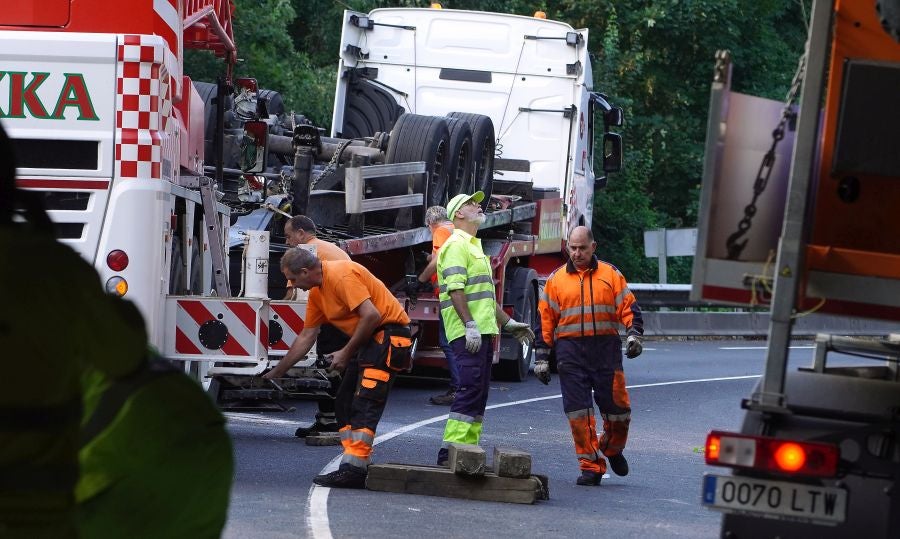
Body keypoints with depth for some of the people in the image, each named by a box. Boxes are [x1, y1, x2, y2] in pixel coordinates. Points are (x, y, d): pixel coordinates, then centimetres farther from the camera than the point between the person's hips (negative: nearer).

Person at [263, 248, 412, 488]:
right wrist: (275, 373, 23)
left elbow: (372, 315, -26)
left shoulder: (341, 275, -18)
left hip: (388, 335, -11)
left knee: (364, 405, -17)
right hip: (368, 340, 11)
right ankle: (356, 466, 10)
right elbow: (306, 337, 20)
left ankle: (353, 470, -22)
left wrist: (347, 352, -17)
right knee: (345, 403, 11)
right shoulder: (316, 292, 12)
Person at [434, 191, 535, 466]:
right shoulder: (456, 245, -8)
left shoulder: (474, 247, 24)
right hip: (467, 332, -10)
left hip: (483, 332, 10)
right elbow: (455, 289, -19)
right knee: (470, 389, -15)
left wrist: (508, 323, 29)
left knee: (480, 391, 9)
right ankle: (451, 450, -18)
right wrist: (470, 325, -26)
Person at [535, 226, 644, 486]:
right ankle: (591, 465, 1)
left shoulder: (610, 274, 8)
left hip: (606, 350, 0)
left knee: (617, 406, 0)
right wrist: (541, 358, 7)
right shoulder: (556, 280, 10)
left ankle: (612, 448, 29)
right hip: (571, 352, 0)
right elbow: (545, 320, 11)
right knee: (578, 411, -5)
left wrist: (634, 335, -10)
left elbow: (629, 308, 8)